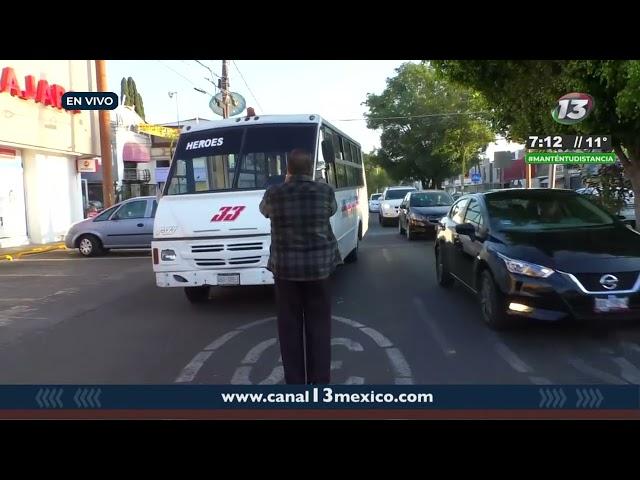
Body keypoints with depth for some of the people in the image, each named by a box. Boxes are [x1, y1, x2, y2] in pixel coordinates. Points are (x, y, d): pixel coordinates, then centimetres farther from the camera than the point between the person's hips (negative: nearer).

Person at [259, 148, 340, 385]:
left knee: (290, 327, 9)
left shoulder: (274, 193, -6)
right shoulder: (325, 190, -5)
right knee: (319, 326, 9)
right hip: (319, 266, 1)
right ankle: (320, 381, 15)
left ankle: (294, 382, 16)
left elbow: (264, 210, 16)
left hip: (285, 267, 0)